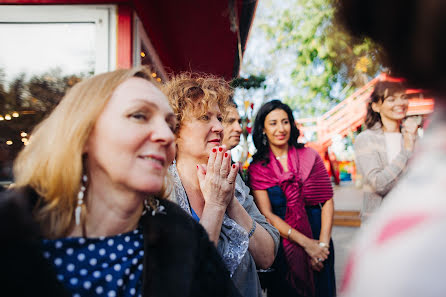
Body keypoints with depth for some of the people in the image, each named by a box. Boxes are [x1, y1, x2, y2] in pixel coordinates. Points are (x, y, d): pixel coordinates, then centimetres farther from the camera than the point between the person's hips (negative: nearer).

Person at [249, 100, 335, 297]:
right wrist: (306, 243, -15)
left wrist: (323, 243, -12)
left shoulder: (310, 156, 1)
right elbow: (267, 214, -9)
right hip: (283, 247, -1)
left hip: (318, 242, 2)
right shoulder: (257, 168, -3)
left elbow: (327, 201, -1)